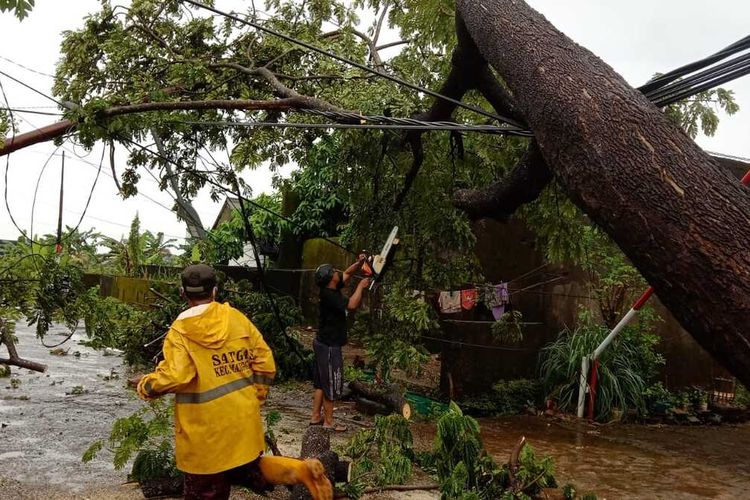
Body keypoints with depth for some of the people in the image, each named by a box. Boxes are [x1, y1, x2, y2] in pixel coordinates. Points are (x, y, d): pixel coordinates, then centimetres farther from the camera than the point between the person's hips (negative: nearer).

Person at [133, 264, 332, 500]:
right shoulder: (237, 318, 2)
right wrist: (256, 396, 15)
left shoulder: (180, 330, -12)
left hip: (206, 427, -5)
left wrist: (146, 386, -2)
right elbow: (264, 360, 3)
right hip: (243, 416, 5)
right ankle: (300, 470, 0)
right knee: (247, 469, 22)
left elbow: (174, 375, -22)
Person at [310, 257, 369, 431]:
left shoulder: (331, 289, 3)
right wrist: (360, 286, -19)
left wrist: (359, 263, 1)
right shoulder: (329, 295, -23)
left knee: (321, 382, 17)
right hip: (329, 347, -9)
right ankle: (328, 422, 12)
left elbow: (346, 273, 16)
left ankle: (316, 416, 26)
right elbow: (352, 304, -34)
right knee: (331, 384, 2)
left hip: (323, 344, 9)